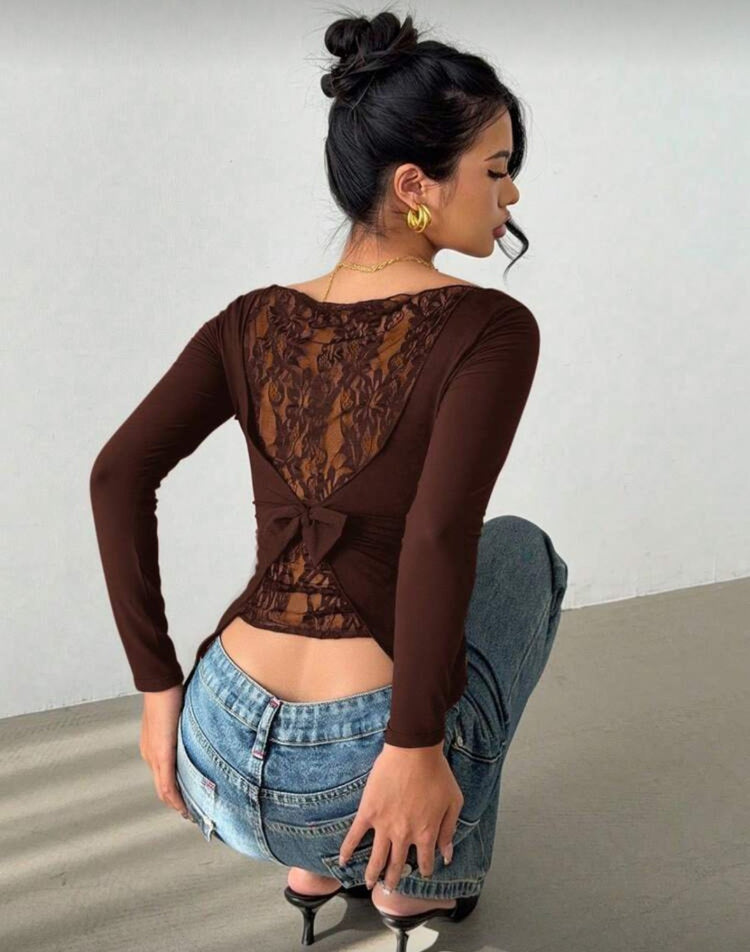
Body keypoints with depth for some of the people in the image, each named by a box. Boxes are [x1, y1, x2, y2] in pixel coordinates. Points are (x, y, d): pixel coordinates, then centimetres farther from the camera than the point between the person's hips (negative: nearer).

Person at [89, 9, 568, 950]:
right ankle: (417, 872, 25)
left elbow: (119, 474, -4)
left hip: (216, 764, 5)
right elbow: (439, 538, -23)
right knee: (517, 549, 24)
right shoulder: (491, 329, -10)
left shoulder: (255, 322, 5)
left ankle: (321, 862, 31)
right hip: (359, 776, -5)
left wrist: (159, 686, 0)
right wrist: (417, 746, -17)